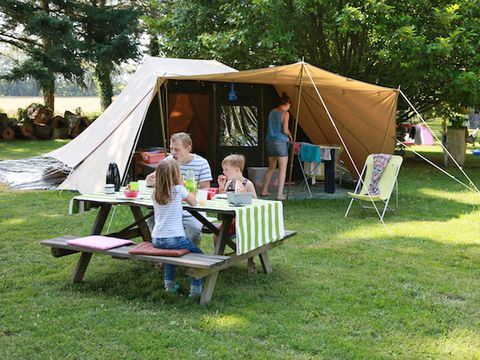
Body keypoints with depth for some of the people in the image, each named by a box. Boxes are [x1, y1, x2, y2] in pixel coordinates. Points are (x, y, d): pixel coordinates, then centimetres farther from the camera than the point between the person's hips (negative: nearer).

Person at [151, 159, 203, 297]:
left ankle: (169, 283, 32)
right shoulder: (179, 189, -7)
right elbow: (194, 202, 8)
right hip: (174, 238, -6)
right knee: (198, 255, 15)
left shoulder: (155, 193, 9)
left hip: (156, 239, 6)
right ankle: (195, 287, 7)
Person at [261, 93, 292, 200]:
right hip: (280, 142, -7)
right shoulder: (285, 113, -9)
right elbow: (285, 130, -14)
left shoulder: (272, 112, 11)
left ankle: (264, 191, 24)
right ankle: (280, 194, -5)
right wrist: (289, 135, 8)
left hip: (270, 141, 7)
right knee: (283, 168, -1)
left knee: (271, 167, 20)